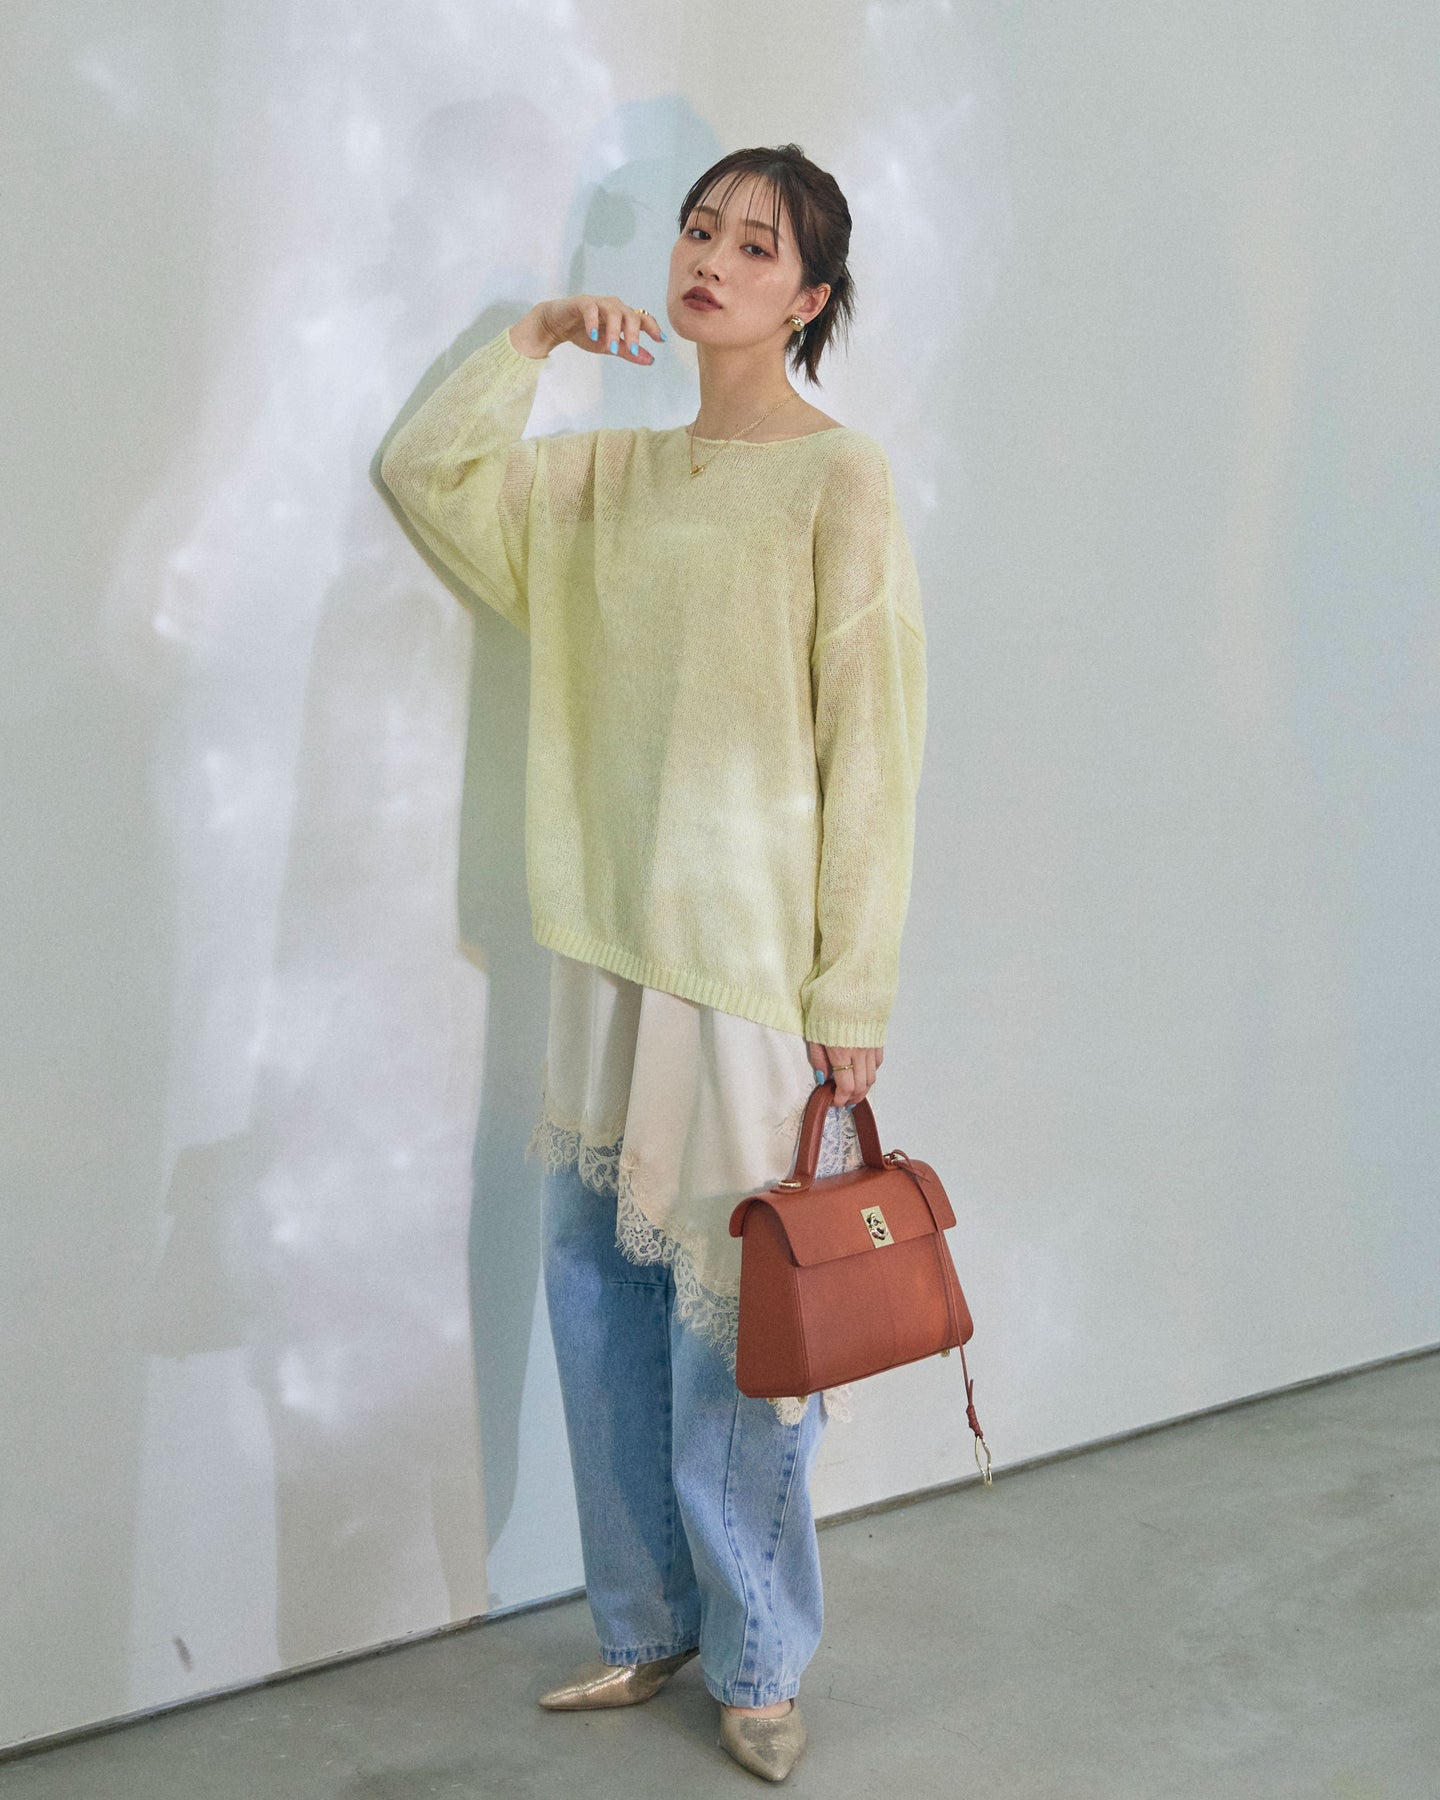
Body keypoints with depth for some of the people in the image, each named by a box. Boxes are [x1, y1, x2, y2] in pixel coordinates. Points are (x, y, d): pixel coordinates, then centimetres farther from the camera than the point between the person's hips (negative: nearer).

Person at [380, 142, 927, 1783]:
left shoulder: (839, 481, -8)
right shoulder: (611, 475, 11)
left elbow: (871, 752, -10)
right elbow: (423, 472, 12)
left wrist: (851, 995, -12)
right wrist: (533, 340, 5)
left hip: (758, 966, -6)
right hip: (614, 943, 6)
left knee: (733, 1319, 1)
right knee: (597, 1291, 12)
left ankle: (758, 1663, 21)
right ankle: (648, 1626, 30)